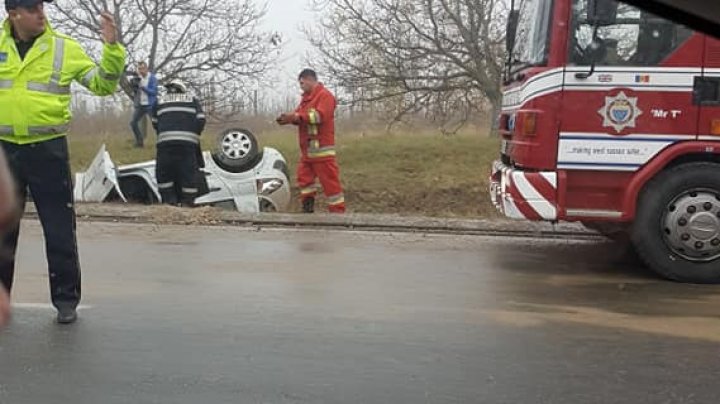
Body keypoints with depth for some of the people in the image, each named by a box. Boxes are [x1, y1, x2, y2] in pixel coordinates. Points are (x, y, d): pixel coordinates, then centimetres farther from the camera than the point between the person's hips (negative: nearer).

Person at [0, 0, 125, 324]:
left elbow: (103, 85, -2)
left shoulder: (64, 47, 0)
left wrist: (112, 47, -15)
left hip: (48, 149, -2)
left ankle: (66, 299, 14)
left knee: (59, 230, 2)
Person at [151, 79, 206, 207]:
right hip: (188, 142, 0)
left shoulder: (160, 102, 22)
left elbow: (155, 123, 21)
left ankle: (169, 200, 3)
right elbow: (201, 120, 10)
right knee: (188, 172, 5)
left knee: (164, 172, 10)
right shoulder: (192, 100, 20)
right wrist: (195, 134, 22)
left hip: (165, 140, 0)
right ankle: (187, 202, 4)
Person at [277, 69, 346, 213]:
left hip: (321, 149, -10)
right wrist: (289, 117, -5)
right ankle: (307, 209, 19)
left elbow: (320, 115, -23)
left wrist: (296, 117, -25)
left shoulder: (325, 95, -11)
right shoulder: (306, 97, 20)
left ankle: (338, 213, -4)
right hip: (307, 149, 10)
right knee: (304, 177, 12)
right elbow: (300, 116, 17)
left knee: (329, 181, -7)